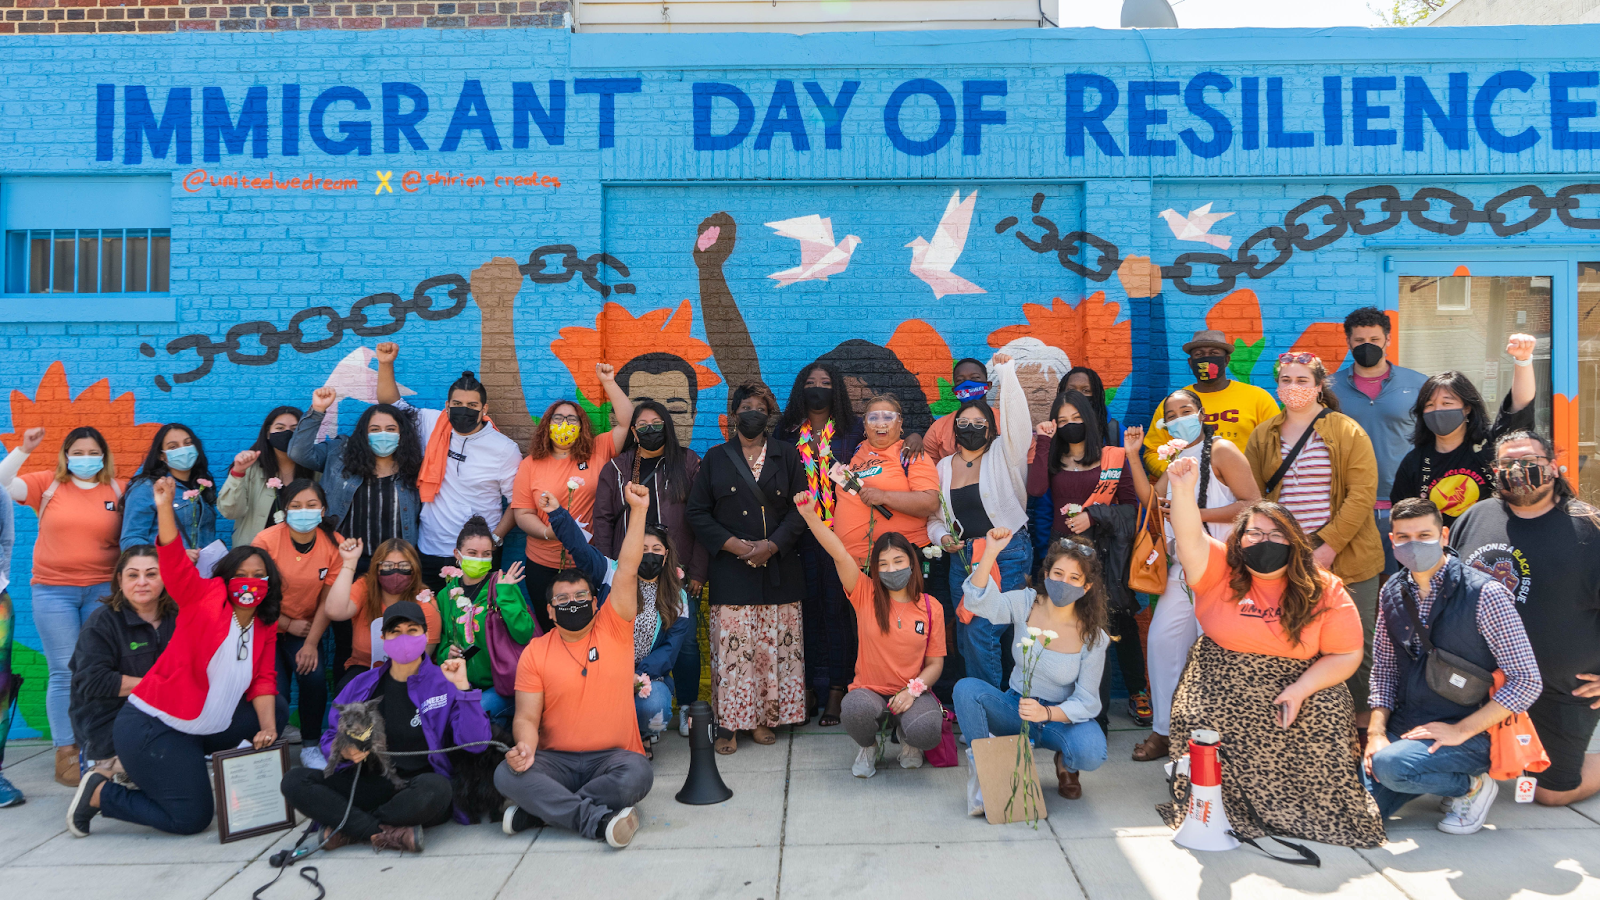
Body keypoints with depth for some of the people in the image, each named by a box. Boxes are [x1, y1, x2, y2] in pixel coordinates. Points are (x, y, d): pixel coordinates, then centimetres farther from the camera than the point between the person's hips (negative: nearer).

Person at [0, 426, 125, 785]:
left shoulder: (118, 490, 4)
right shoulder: (47, 484, 4)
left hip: (103, 590, 1)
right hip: (54, 592, 0)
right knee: (64, 672, -1)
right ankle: (65, 753, 5)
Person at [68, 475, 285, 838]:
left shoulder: (265, 628, 9)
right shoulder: (204, 597, -7)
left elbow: (263, 682, 4)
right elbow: (174, 562, -21)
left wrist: (267, 729, -11)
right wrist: (165, 507, -35)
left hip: (200, 731, 7)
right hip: (150, 726, -7)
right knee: (192, 819, -9)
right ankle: (99, 791, 11)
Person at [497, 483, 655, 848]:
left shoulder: (614, 630, 3)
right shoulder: (535, 653, 5)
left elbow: (627, 570, -6)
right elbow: (526, 716, 1)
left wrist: (638, 511, -13)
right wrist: (525, 746, -22)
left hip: (611, 757, 0)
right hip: (556, 760, 1)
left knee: (637, 774, -33)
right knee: (507, 774, -27)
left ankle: (540, 809, -18)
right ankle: (597, 819, -29)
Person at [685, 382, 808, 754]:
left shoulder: (787, 455, 11)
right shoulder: (716, 458, 10)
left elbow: (800, 508, 4)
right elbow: (698, 512, 5)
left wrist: (772, 545, -10)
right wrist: (735, 544, -8)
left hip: (778, 568, 1)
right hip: (731, 571, -1)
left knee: (775, 647, 1)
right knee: (732, 648, -5)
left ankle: (764, 717, 11)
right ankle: (729, 723, 2)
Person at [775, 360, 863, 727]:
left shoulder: (852, 431, 7)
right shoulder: (787, 433, 11)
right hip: (800, 534, 2)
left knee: (837, 605, -1)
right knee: (806, 605, 3)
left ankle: (836, 690, 6)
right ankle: (807, 688, 12)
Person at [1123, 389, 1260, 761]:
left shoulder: (1221, 450, -6)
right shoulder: (1177, 457, 17)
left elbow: (1253, 503, -13)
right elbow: (1151, 500, 10)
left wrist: (1193, 513, -18)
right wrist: (1133, 456, 3)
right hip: (1181, 568, 7)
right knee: (1162, 639, 4)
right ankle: (1165, 729, 14)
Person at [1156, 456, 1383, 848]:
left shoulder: (1325, 591, 3)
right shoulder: (1220, 572, 3)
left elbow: (1347, 655, 0)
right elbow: (1190, 539, -16)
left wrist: (1300, 689, -15)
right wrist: (1184, 490, -33)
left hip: (1301, 689, 0)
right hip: (1222, 694, 0)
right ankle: (1221, 807, 1)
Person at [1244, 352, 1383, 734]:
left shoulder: (1348, 432, 1)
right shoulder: (1262, 436, 11)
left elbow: (1362, 496, -7)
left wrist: (1328, 546, -15)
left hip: (1347, 562, -2)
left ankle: (1362, 728, 18)